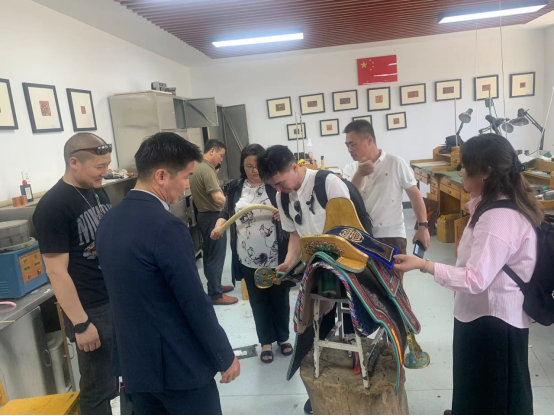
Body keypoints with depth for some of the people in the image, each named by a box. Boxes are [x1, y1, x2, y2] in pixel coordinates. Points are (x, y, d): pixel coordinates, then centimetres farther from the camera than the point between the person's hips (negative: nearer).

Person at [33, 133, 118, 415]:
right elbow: (56, 271, -18)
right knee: (98, 387, 9)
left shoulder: (98, 192, 5)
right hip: (92, 310, -7)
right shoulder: (53, 207, -18)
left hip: (120, 299, 7)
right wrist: (81, 323, -18)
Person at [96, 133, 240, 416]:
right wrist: (225, 357, -7)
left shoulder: (109, 220, 2)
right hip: (177, 363, -8)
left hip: (132, 360, 8)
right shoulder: (166, 227, -25)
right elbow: (195, 304, -21)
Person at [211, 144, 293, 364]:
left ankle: (283, 337, 35)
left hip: (276, 257, -1)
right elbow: (227, 212, 11)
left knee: (280, 298, 14)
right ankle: (266, 341, 31)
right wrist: (218, 226, -9)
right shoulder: (236, 187, 3)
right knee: (258, 301, 13)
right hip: (248, 259, 2)